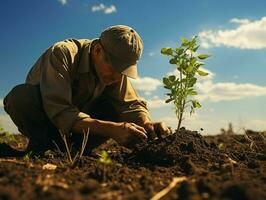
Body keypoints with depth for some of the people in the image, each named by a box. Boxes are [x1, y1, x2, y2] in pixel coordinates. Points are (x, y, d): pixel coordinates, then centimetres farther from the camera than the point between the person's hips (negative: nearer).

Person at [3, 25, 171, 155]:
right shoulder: (62, 53, -30)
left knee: (117, 106, -20)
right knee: (21, 95, -36)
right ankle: (41, 147, -13)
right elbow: (59, 111, -40)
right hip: (43, 116, -4)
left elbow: (132, 104, -16)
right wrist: (111, 129, -50)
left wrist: (147, 124, -39)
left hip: (75, 122, 4)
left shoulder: (117, 68, -12)